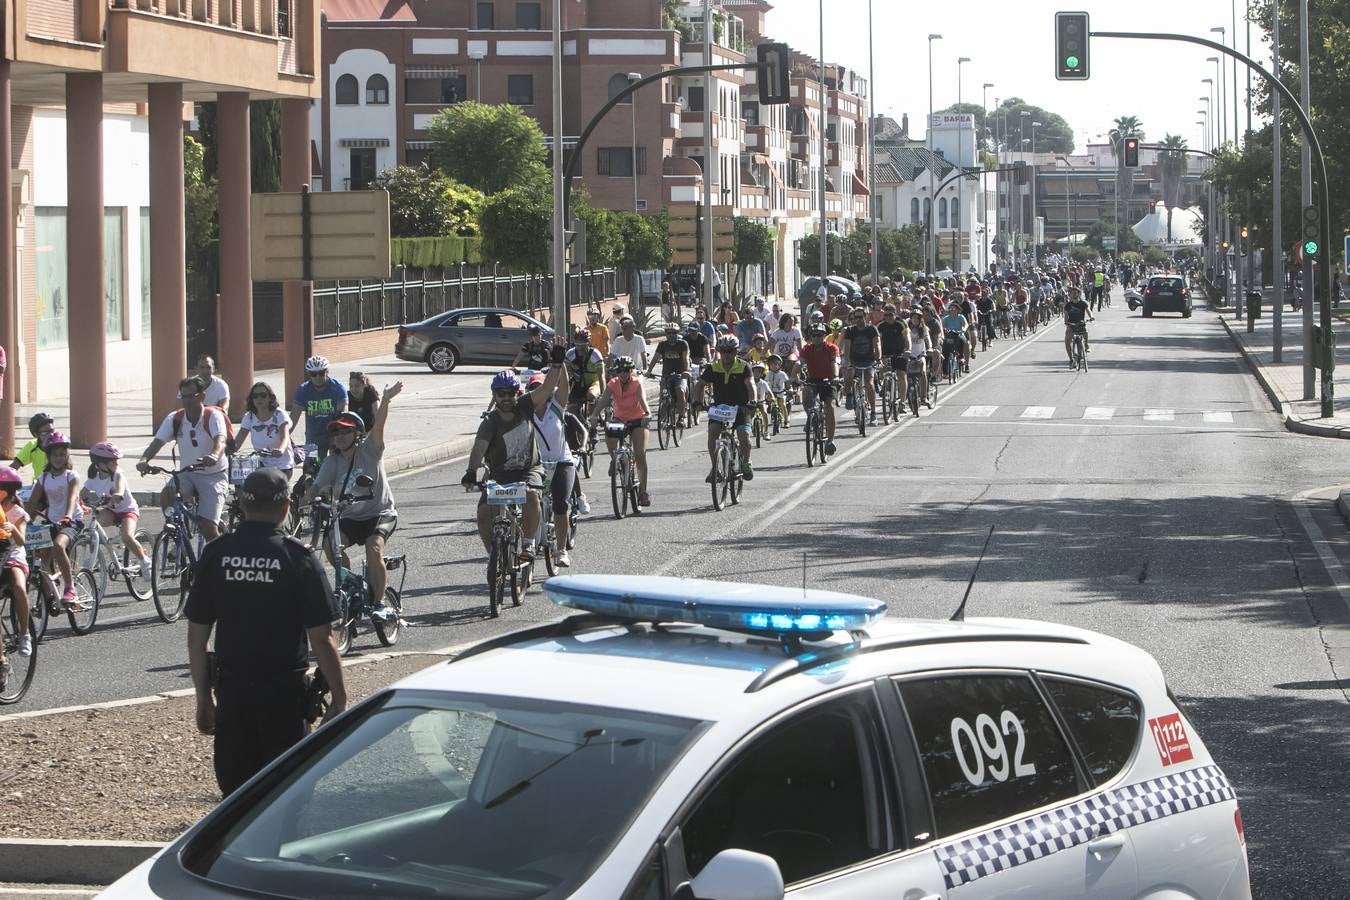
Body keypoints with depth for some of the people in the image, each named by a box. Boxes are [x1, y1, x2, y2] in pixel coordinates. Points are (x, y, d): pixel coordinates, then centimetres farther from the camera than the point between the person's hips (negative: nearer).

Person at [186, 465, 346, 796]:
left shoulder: (215, 555, -1)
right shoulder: (298, 558, -9)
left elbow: (196, 638, 3)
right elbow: (321, 638, -10)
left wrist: (203, 698, 13)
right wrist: (339, 697, 0)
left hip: (231, 694, 3)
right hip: (284, 694, -3)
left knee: (234, 794, 11)